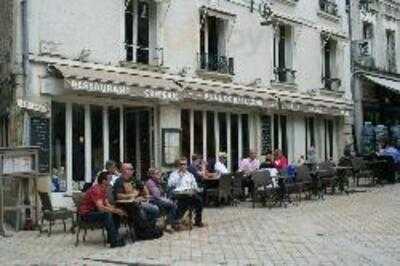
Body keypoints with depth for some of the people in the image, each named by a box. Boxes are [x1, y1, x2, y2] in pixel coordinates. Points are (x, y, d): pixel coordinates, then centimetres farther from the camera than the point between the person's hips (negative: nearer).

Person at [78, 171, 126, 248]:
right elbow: (100, 207, -34)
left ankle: (112, 237, 5)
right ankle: (114, 241, -29)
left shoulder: (103, 189, 7)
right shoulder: (96, 190, -25)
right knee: (107, 215, -30)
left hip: (94, 211, 10)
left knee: (116, 215, 1)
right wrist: (115, 210, -28)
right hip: (86, 214, -10)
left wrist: (117, 210, -12)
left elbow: (107, 204, 6)